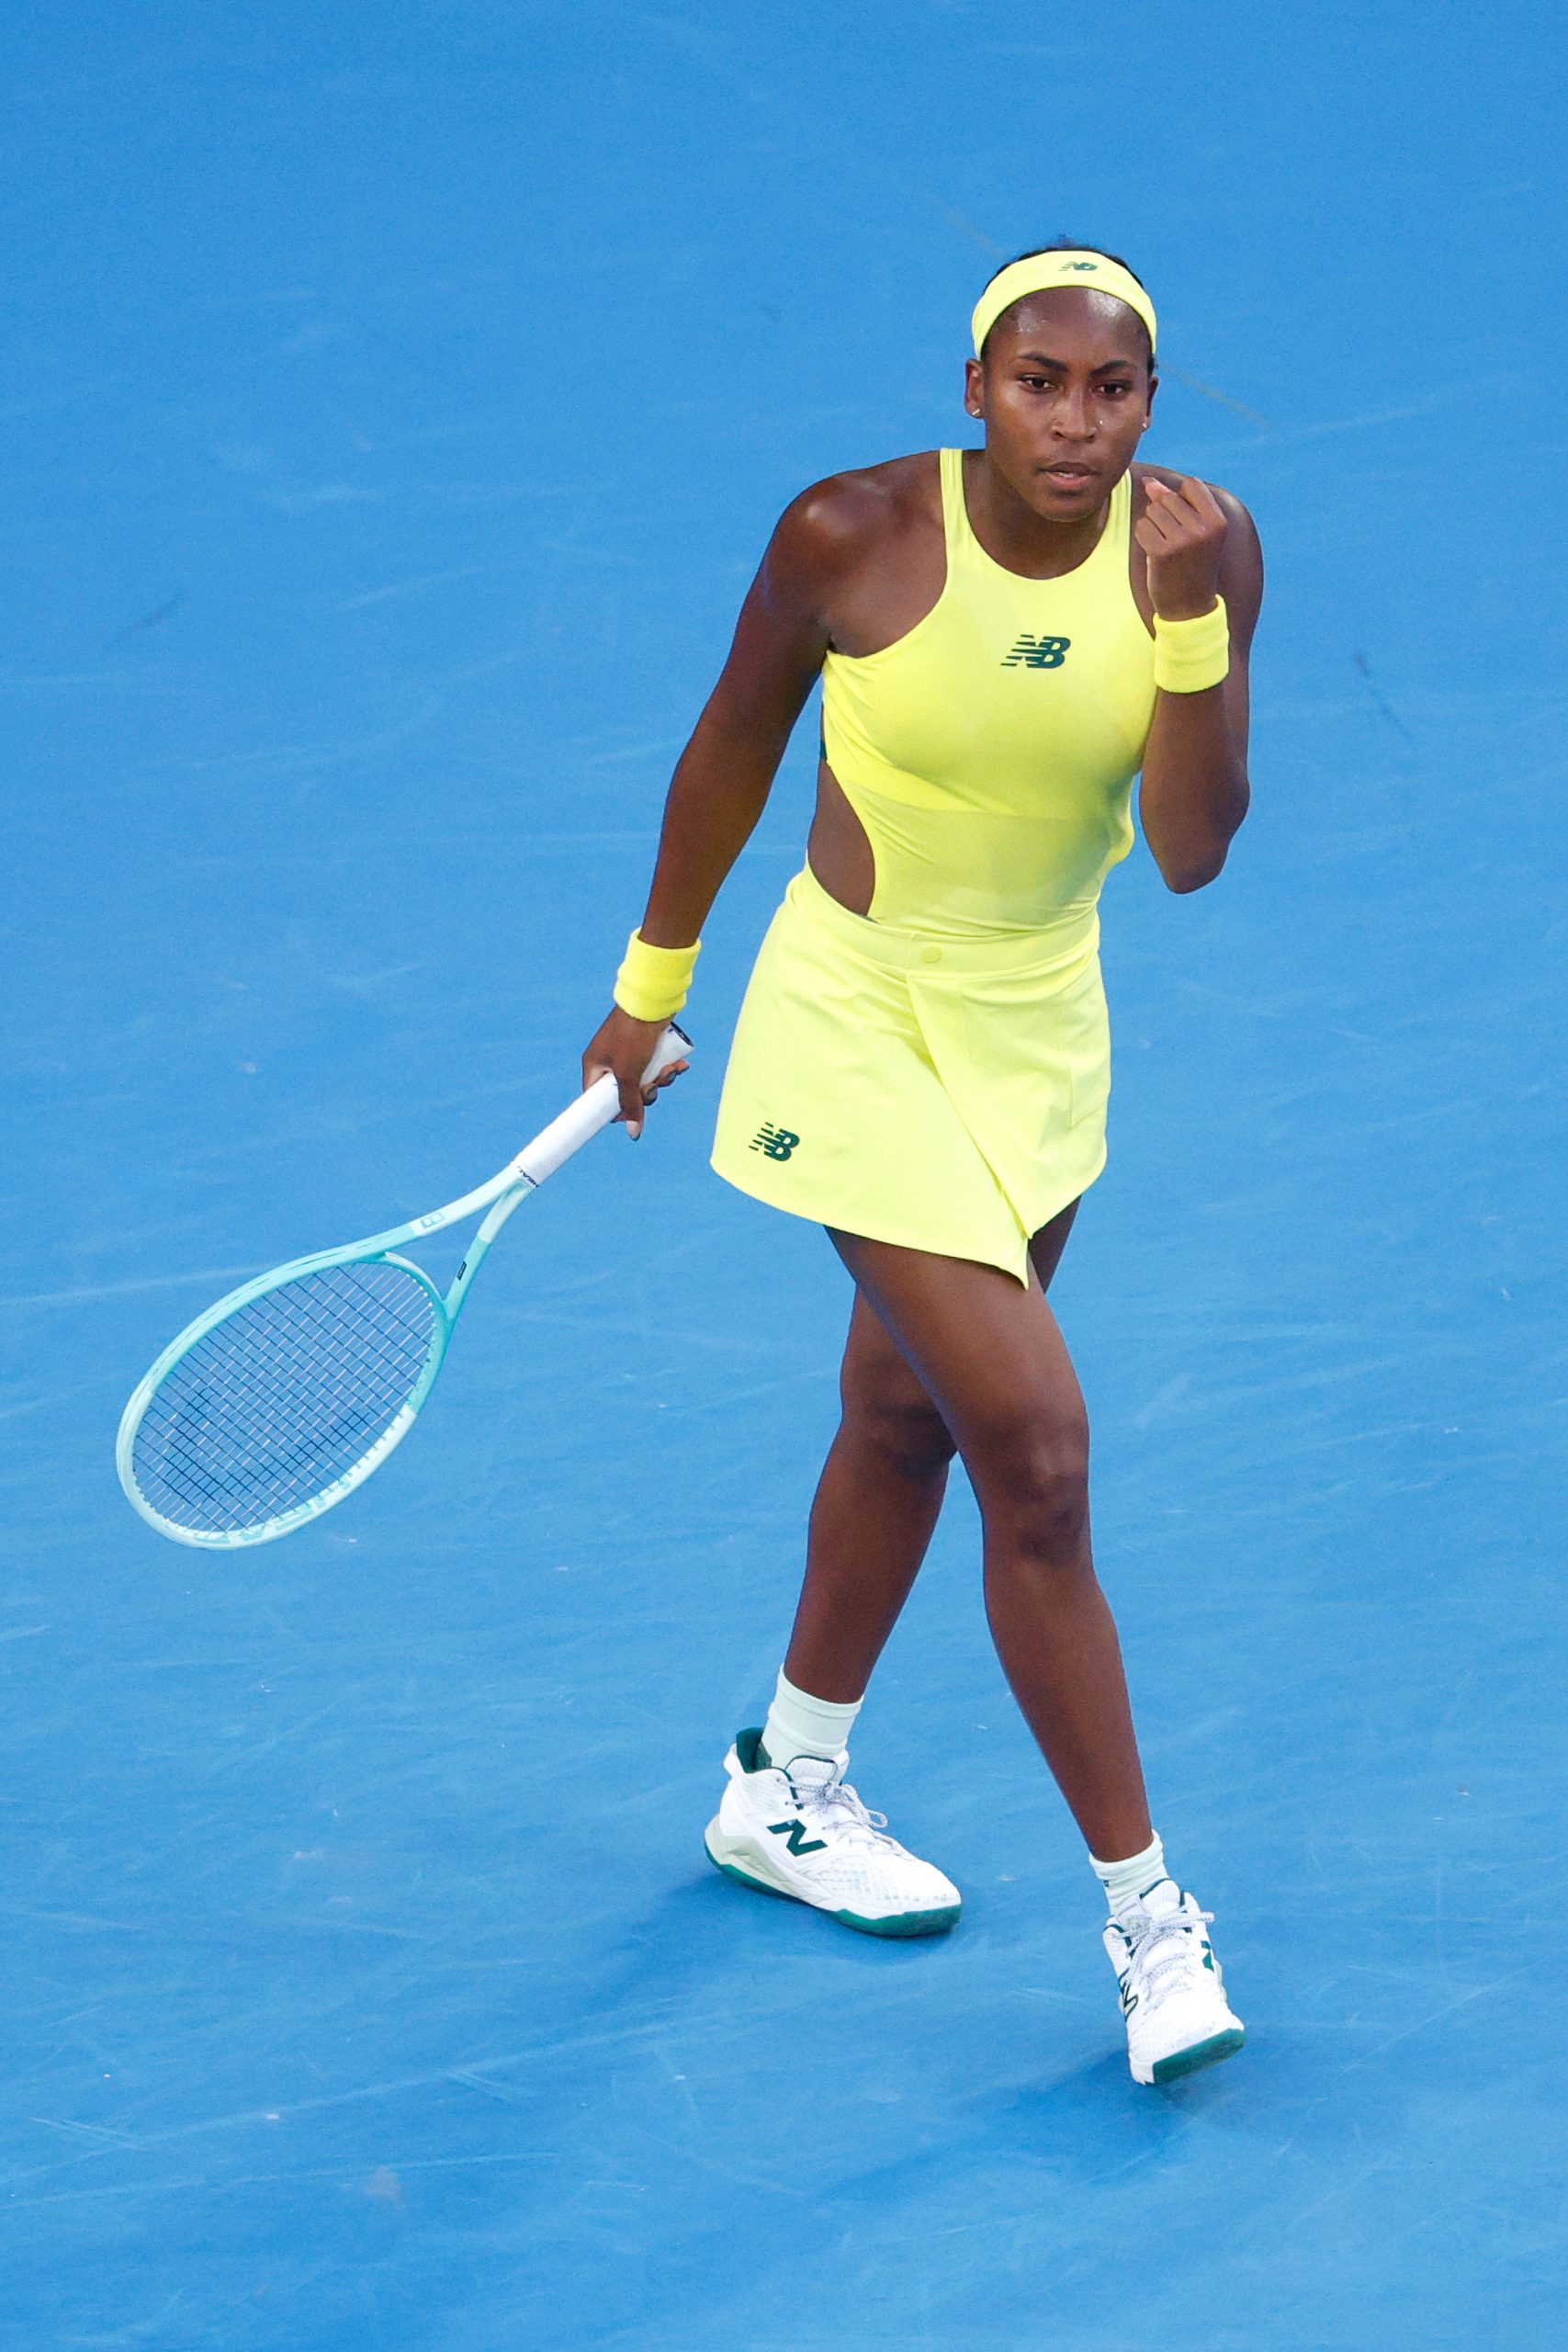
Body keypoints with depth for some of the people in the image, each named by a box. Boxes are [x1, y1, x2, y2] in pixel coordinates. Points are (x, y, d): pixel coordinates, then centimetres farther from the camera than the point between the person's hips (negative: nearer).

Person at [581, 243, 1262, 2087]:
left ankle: (787, 1790, 45)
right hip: (860, 1026, -5)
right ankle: (1146, 1913, -3)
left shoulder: (1199, 545, -12)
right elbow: (731, 751, -3)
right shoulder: (851, 535, -20)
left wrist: (1187, 617, -29)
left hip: (1042, 1029, 5)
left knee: (908, 1419, 22)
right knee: (1038, 1451, -13)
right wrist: (651, 984, 8)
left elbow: (1192, 850, -16)